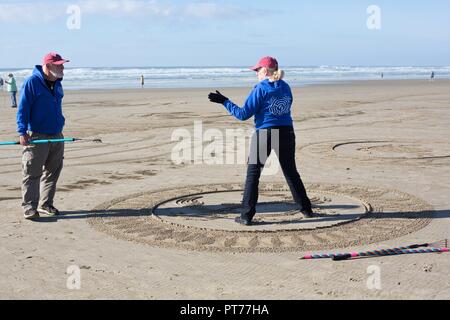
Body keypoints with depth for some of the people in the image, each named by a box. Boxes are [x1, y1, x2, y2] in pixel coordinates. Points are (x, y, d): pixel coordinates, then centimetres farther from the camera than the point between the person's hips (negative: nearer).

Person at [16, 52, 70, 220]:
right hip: (37, 137, -8)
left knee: (53, 172, 11)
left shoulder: (57, 83, 12)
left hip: (57, 136, 8)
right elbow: (22, 108, -13)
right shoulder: (31, 82, -11)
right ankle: (29, 207, -1)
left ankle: (46, 204, 20)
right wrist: (22, 132, -20)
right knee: (32, 173, -5)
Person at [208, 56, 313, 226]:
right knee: (291, 172, 18)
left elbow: (244, 114, -10)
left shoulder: (260, 89, -9)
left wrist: (225, 102, -2)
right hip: (286, 133, 5)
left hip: (264, 134, -5)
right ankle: (306, 209, 22)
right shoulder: (286, 87, 8)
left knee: (253, 174, 2)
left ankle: (247, 215, -1)